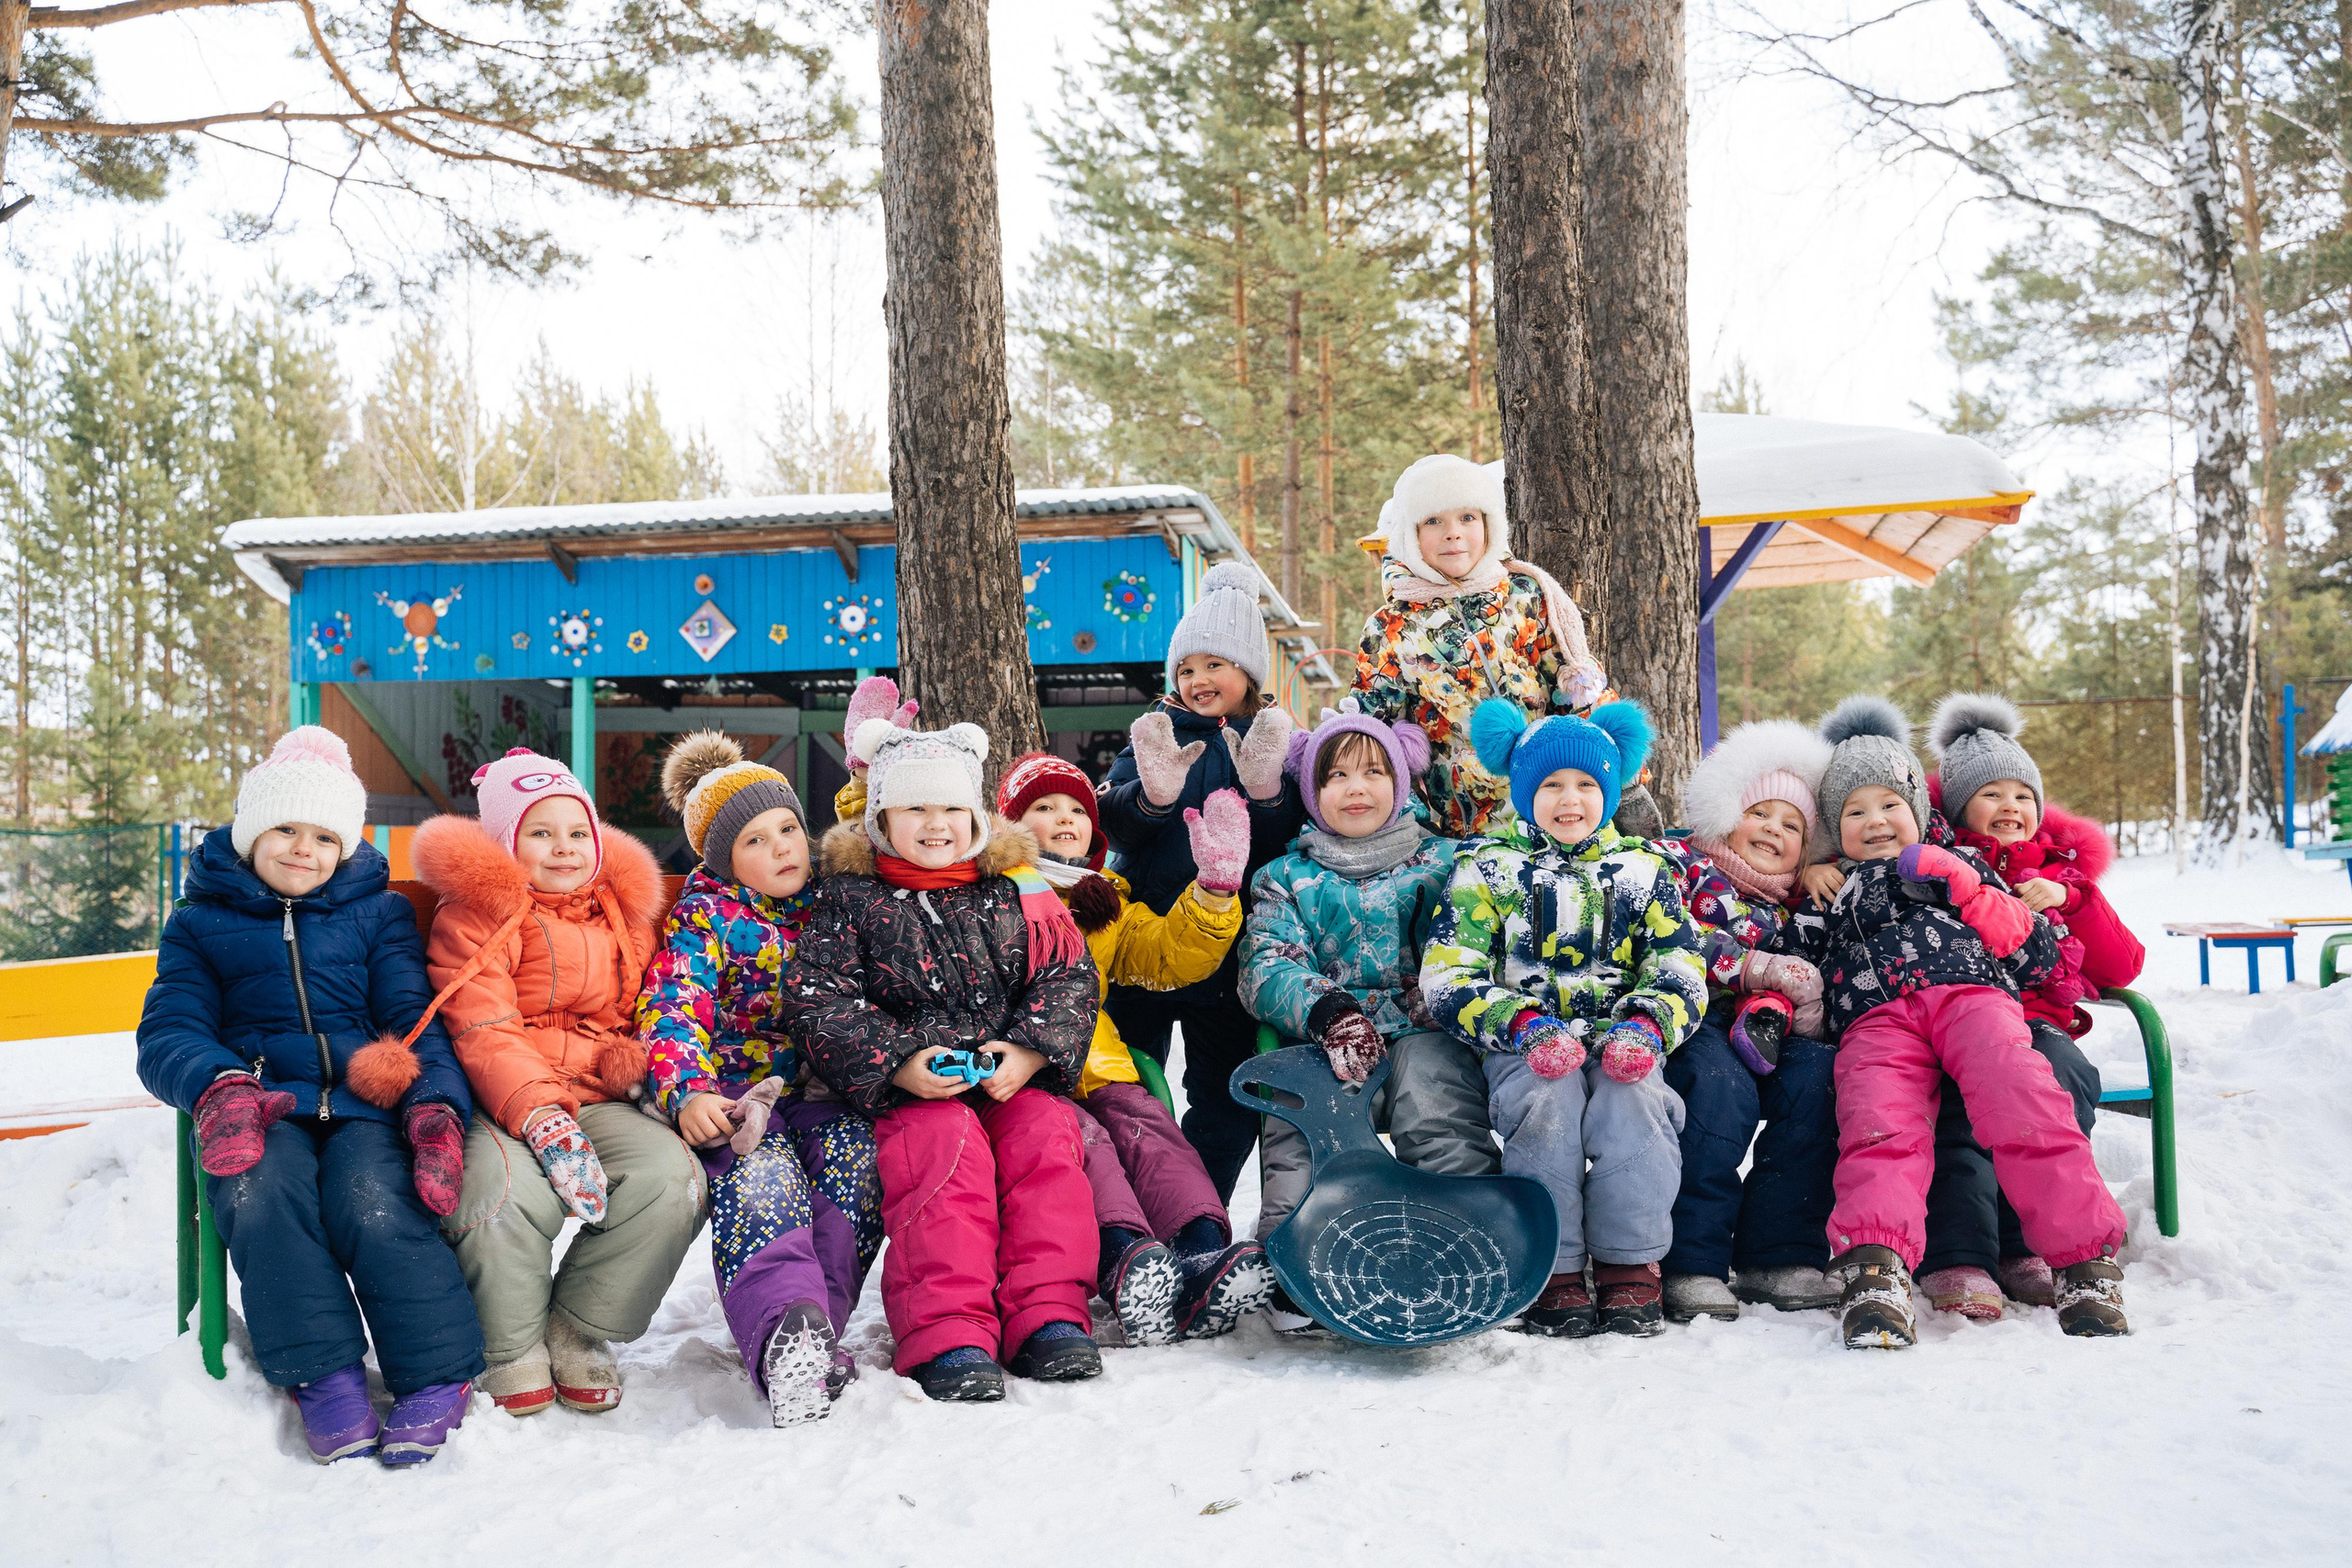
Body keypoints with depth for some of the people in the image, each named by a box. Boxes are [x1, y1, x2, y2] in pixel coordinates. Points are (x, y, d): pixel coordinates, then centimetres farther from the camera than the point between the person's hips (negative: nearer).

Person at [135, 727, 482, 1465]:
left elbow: (417, 1016, 8)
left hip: (367, 1100, 0)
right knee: (262, 1193, -33)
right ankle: (323, 1375, -27)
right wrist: (219, 1087, -19)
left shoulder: (378, 912, 18)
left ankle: (439, 1374, -21)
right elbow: (169, 1031, 6)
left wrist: (436, 1106, -13)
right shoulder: (201, 922, 17)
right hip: (261, 1104, 1)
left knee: (373, 1203, -31)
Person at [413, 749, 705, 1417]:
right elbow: (485, 1036, -12)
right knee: (508, 1190, -37)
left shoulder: (625, 911, 17)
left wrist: (633, 1068, 4)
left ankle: (579, 1332, -4)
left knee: (670, 1177, -27)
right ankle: (513, 1351, -6)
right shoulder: (473, 915, 0)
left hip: (600, 1099, 4)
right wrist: (543, 1122, -27)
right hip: (500, 1105, -4)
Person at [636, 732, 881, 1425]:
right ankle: (786, 1322, -54)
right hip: (735, 1093, -3)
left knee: (855, 1152, -31)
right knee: (761, 1174, -35)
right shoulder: (703, 915, 3)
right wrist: (686, 1094, -29)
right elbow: (671, 1012, -11)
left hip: (821, 1094, 3)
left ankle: (802, 1340, -39)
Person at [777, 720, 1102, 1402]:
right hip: (913, 1088, -2)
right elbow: (815, 1000, -2)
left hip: (1018, 1076, 3)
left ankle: (1048, 1318, -22)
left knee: (1047, 1138, -25)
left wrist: (1031, 1050, -11)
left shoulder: (1017, 888, 12)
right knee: (948, 1148, -30)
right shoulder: (850, 898, 6)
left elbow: (1068, 975, 8)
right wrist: (898, 1062, -16)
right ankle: (947, 1337, -31)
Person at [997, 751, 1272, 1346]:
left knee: (1146, 1130, -28)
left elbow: (1173, 956, 19)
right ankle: (1125, 1258, -57)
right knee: (1079, 1138, -34)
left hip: (1097, 1071, 4)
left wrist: (1215, 887, 6)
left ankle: (1204, 1255, -51)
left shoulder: (1108, 903, 31)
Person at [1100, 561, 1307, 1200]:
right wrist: (1153, 796, -28)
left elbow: (1292, 842, -8)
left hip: (1230, 947, 0)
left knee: (1226, 1096, 7)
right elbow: (1114, 825, -8)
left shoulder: (1278, 742, 4)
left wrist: (1266, 790, -26)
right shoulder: (1156, 735, 6)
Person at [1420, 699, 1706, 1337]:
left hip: (1618, 1042, 1)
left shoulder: (1643, 870, 14)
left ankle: (1629, 1266, -18)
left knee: (1633, 1099, -31)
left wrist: (1645, 1027, -15)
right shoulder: (1487, 870, 7)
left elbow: (1681, 970, 7)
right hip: (1523, 1044, -1)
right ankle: (1553, 1271, -21)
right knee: (1549, 1098, -33)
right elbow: (1448, 978, -3)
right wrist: (1524, 1025, -19)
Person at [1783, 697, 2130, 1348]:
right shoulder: (1824, 897, 34)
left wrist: (1966, 888, 9)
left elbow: (2038, 954, 22)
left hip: (1971, 992, 0)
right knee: (1879, 1122, -32)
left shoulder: (1961, 866, 32)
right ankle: (1876, 1273, -50)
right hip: (1875, 1018, 0)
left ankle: (2085, 1255, -31)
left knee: (2019, 1095, -33)